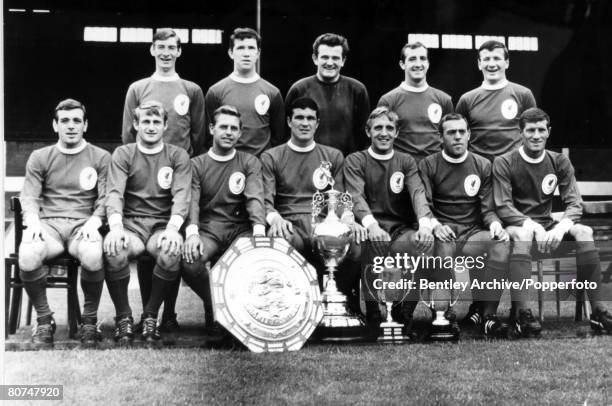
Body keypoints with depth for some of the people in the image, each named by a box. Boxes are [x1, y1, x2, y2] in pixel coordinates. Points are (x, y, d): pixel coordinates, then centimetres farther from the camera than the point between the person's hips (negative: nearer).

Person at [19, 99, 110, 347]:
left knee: (93, 256, -38)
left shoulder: (101, 158, 13)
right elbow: (29, 197, 8)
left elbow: (106, 198, 5)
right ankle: (44, 320, -11)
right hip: (48, 224, 1)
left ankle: (89, 320, -12)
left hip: (83, 224, -1)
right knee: (27, 256, -35)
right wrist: (33, 222, -14)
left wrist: (94, 221, -16)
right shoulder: (39, 158, 17)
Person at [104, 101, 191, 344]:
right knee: (114, 251, -35)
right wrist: (116, 227, -24)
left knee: (171, 251, -35)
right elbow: (115, 194, -4)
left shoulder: (177, 156, 10)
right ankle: (123, 316, -11)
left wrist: (172, 227, -23)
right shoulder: (123, 155, 10)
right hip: (130, 223, 0)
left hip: (163, 225, 0)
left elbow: (182, 196, -3)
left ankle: (151, 315, -12)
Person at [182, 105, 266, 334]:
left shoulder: (250, 163, 11)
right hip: (208, 229, 0)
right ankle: (212, 306, -1)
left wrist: (259, 230, -27)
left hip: (241, 229, 0)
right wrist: (192, 232, -27)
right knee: (189, 260, -32)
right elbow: (192, 200, -6)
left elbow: (255, 198, -6)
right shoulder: (197, 165, 10)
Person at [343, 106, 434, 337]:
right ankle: (373, 316, -18)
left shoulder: (406, 162, 19)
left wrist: (425, 223, -24)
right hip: (370, 231, -2)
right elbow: (356, 197, -7)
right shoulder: (355, 161, 12)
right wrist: (371, 224, -30)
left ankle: (404, 316, -16)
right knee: (376, 246, -39)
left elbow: (417, 193, -1)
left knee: (425, 242, -32)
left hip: (402, 231, 2)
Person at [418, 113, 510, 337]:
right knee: (442, 248, -39)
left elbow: (488, 208, 12)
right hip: (443, 233, -2)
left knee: (502, 243, -30)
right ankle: (445, 313, -26)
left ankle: (489, 314, -28)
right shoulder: (428, 165, 9)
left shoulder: (482, 166, 17)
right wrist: (435, 225, -21)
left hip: (473, 233, 2)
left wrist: (495, 224, -11)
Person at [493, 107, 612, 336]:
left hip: (548, 229, 3)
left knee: (584, 232, -26)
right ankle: (522, 313, -44)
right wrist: (532, 225, -26)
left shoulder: (559, 162, 8)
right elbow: (503, 208, -10)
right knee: (523, 234, -39)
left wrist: (561, 226, -21)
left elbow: (575, 204, 1)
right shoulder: (504, 164, -2)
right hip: (516, 227, -3)